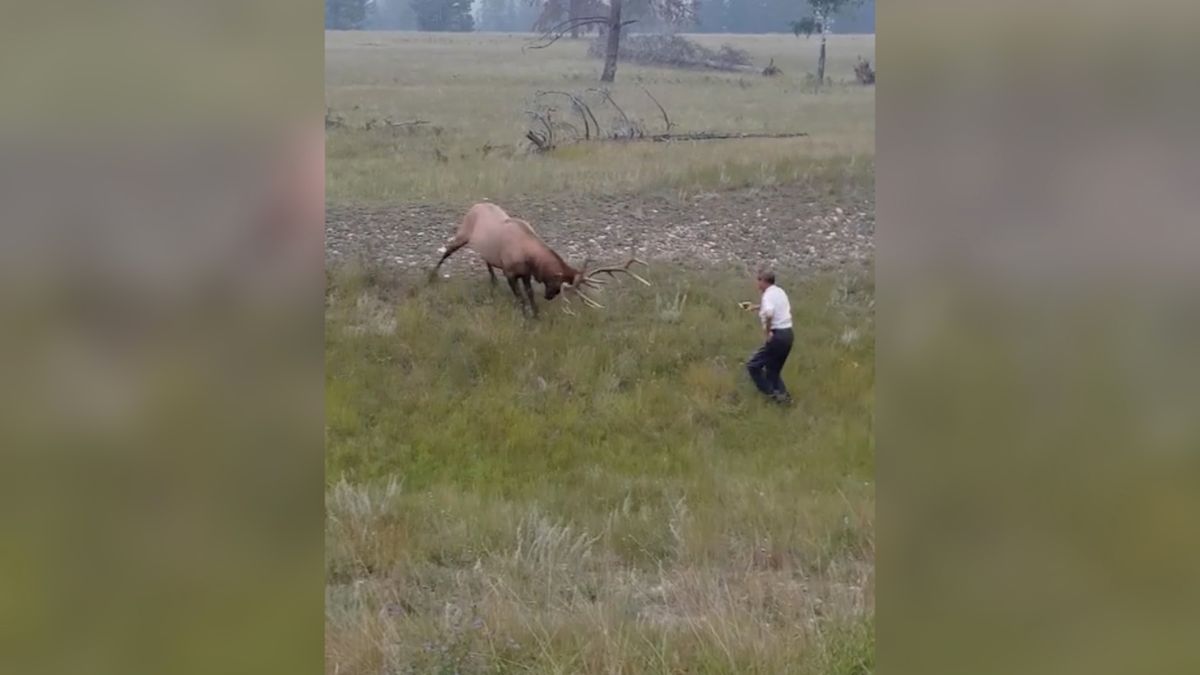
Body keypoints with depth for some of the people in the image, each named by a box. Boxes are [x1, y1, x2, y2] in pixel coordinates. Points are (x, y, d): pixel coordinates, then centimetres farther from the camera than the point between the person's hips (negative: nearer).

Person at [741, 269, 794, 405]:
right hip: (788, 334, 9)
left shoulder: (768, 295, -14)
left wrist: (767, 332, -23)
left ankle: (772, 394, -5)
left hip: (777, 336, -9)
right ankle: (783, 395, 10)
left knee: (753, 365, 1)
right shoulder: (780, 292, 14)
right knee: (773, 369, 20)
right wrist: (755, 307, 42)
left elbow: (769, 314, -35)